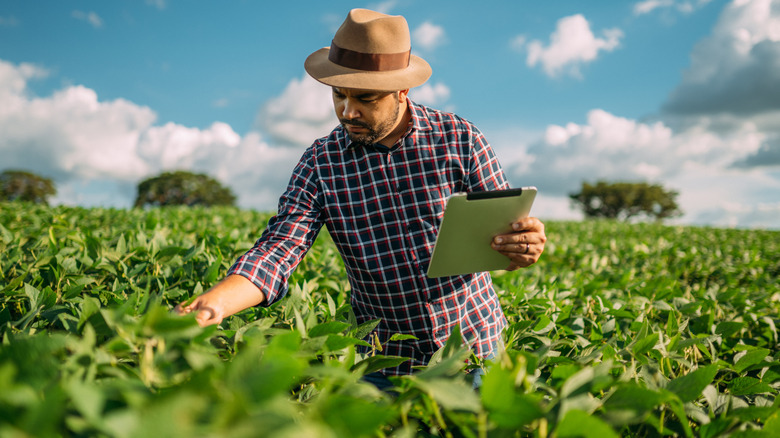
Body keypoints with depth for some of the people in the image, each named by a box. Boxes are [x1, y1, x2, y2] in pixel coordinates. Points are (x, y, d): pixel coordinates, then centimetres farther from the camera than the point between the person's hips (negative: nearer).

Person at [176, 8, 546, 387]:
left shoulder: (459, 138, -10)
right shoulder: (320, 164, -9)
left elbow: (506, 226, -6)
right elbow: (277, 251, -15)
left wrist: (525, 248, -30)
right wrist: (214, 303, -33)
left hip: (473, 344, 1)